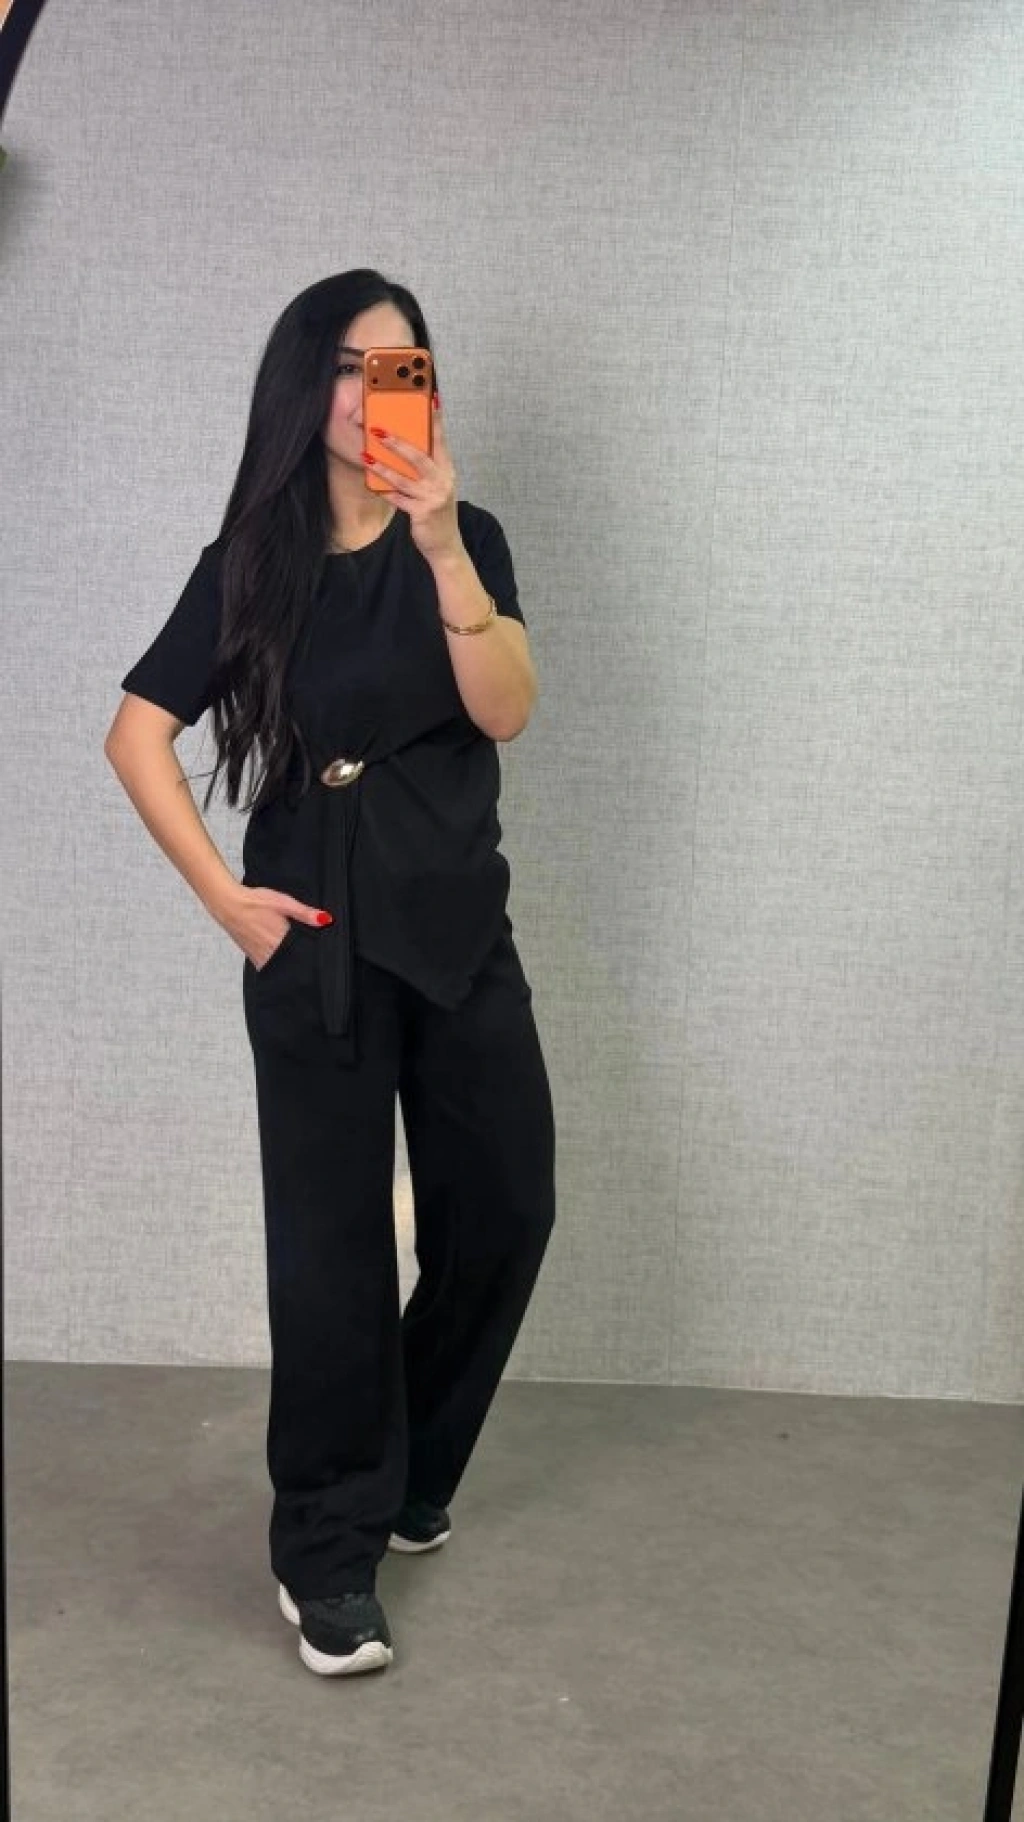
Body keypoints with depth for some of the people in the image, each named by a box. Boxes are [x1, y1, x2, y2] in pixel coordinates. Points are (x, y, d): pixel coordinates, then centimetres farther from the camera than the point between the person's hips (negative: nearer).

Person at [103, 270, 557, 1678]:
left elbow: (506, 711, -12)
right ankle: (325, 1553, 16)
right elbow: (136, 734, -1)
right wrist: (223, 895, -8)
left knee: (506, 1209, 6)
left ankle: (405, 1474, 32)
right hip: (318, 936, -2)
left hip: (463, 924, 3)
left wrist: (440, 543, -24)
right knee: (333, 1237, 1)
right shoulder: (249, 563, 0)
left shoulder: (466, 542, 3)